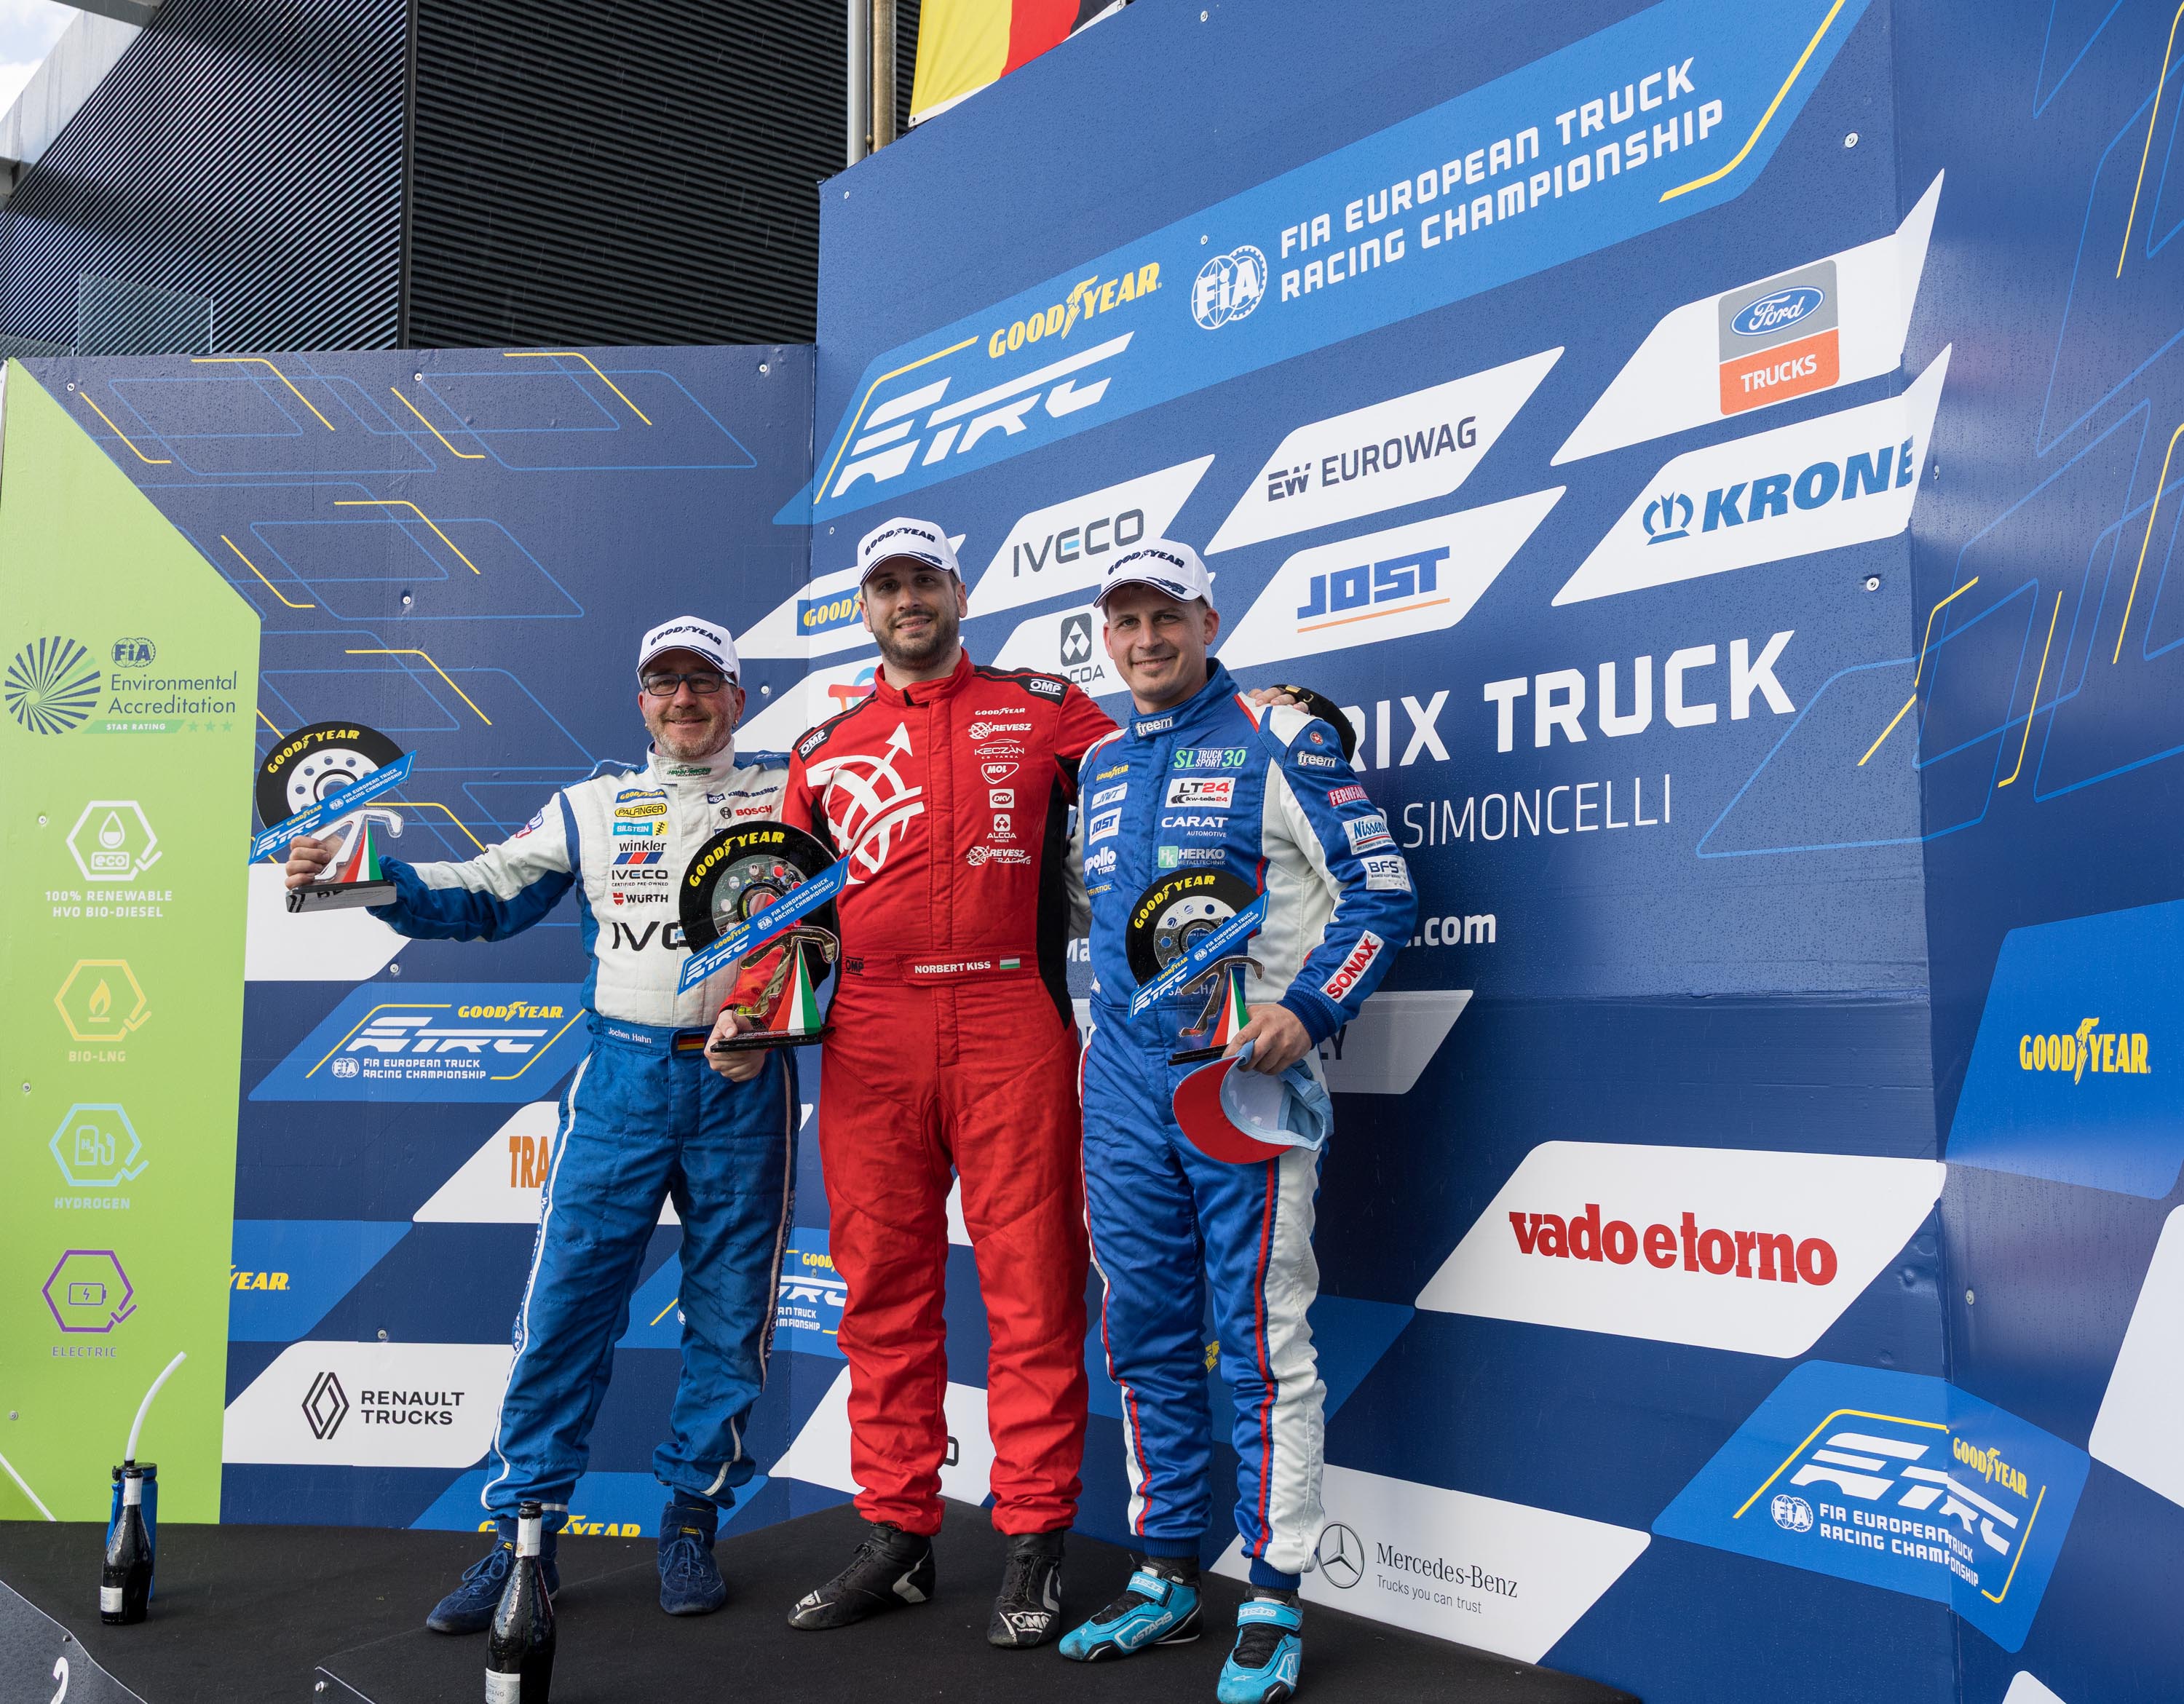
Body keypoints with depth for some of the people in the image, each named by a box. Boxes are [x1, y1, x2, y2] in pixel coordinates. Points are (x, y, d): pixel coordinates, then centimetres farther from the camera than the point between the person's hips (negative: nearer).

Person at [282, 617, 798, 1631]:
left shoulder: (787, 790, 10)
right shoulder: (591, 807, 16)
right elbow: (485, 897, 12)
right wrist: (369, 876, -1)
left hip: (743, 1084, -1)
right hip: (621, 1075, 1)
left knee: (729, 1311, 5)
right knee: (566, 1298, -3)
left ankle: (692, 1519, 20)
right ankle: (524, 1529, 9)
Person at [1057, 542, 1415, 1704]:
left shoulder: (1280, 740, -3)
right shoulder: (1101, 765, 16)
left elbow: (1382, 891, -6)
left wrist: (1308, 1011, -18)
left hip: (1245, 1075, -6)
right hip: (1124, 1084, 6)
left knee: (1262, 1342, -1)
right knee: (1143, 1334, 11)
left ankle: (1273, 1603, 11)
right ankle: (1165, 1578, 25)